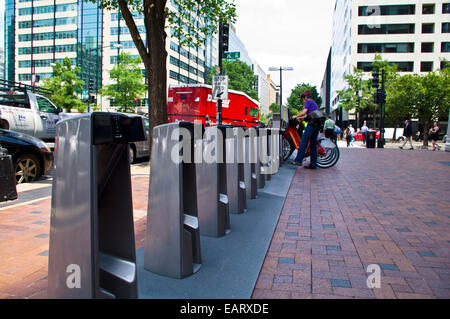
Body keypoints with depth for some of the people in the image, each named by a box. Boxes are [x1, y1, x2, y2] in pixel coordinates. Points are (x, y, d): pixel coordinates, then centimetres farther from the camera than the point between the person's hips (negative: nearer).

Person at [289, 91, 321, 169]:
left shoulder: (308, 102, 1)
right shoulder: (313, 102, 28)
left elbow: (304, 112, -11)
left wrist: (296, 116, 2)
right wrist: (301, 118, 31)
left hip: (312, 124, -9)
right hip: (318, 125, 9)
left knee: (303, 142, -10)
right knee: (313, 144, 7)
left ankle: (298, 160, -14)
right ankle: (313, 164, 6)